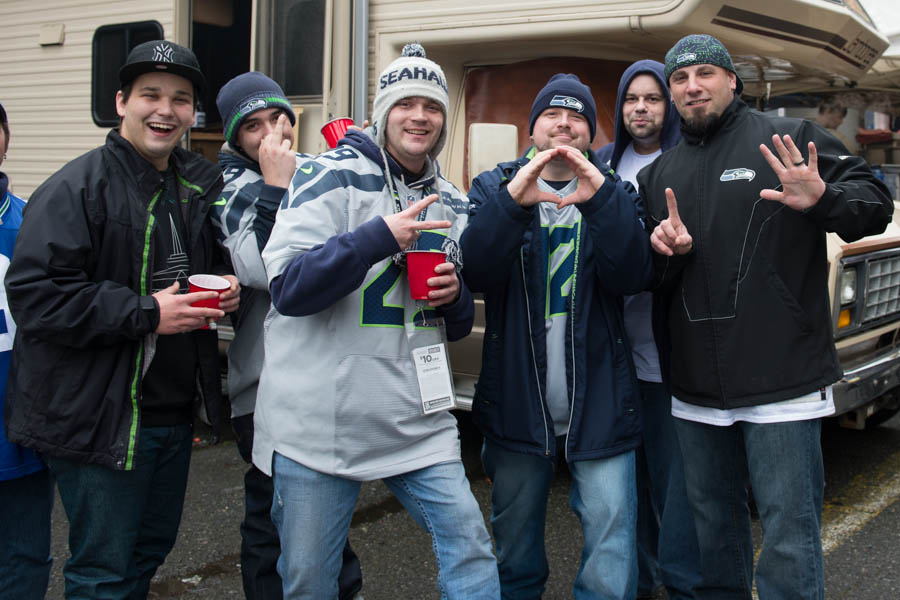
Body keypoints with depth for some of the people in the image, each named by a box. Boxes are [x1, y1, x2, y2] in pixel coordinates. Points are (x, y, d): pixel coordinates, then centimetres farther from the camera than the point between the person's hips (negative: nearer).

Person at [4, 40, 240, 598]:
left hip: (175, 410, 7)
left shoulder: (199, 185, 9)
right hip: (101, 416, -7)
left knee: (152, 548, 21)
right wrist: (146, 313, -23)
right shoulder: (77, 188, -13)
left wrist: (224, 289, 1)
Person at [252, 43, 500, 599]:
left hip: (417, 422, 4)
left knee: (471, 545, 0)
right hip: (320, 423, -4)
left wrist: (456, 295, -4)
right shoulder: (332, 176, -6)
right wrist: (382, 236, -24)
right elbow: (287, 288, -17)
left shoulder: (450, 201, 12)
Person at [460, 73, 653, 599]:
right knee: (515, 536, 15)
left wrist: (600, 200, -25)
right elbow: (476, 273, -12)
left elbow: (632, 277, -12)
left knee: (612, 529, -2)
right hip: (518, 401, 1)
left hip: (598, 402, 0)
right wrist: (512, 202, -27)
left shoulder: (614, 195, 5)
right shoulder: (494, 188, 5)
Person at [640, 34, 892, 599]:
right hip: (695, 389, 5)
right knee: (713, 529, 19)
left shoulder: (790, 139, 0)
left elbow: (875, 203, -3)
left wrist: (823, 201, -24)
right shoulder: (659, 175, 13)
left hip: (783, 383, -5)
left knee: (790, 541, 0)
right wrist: (665, 253, -7)